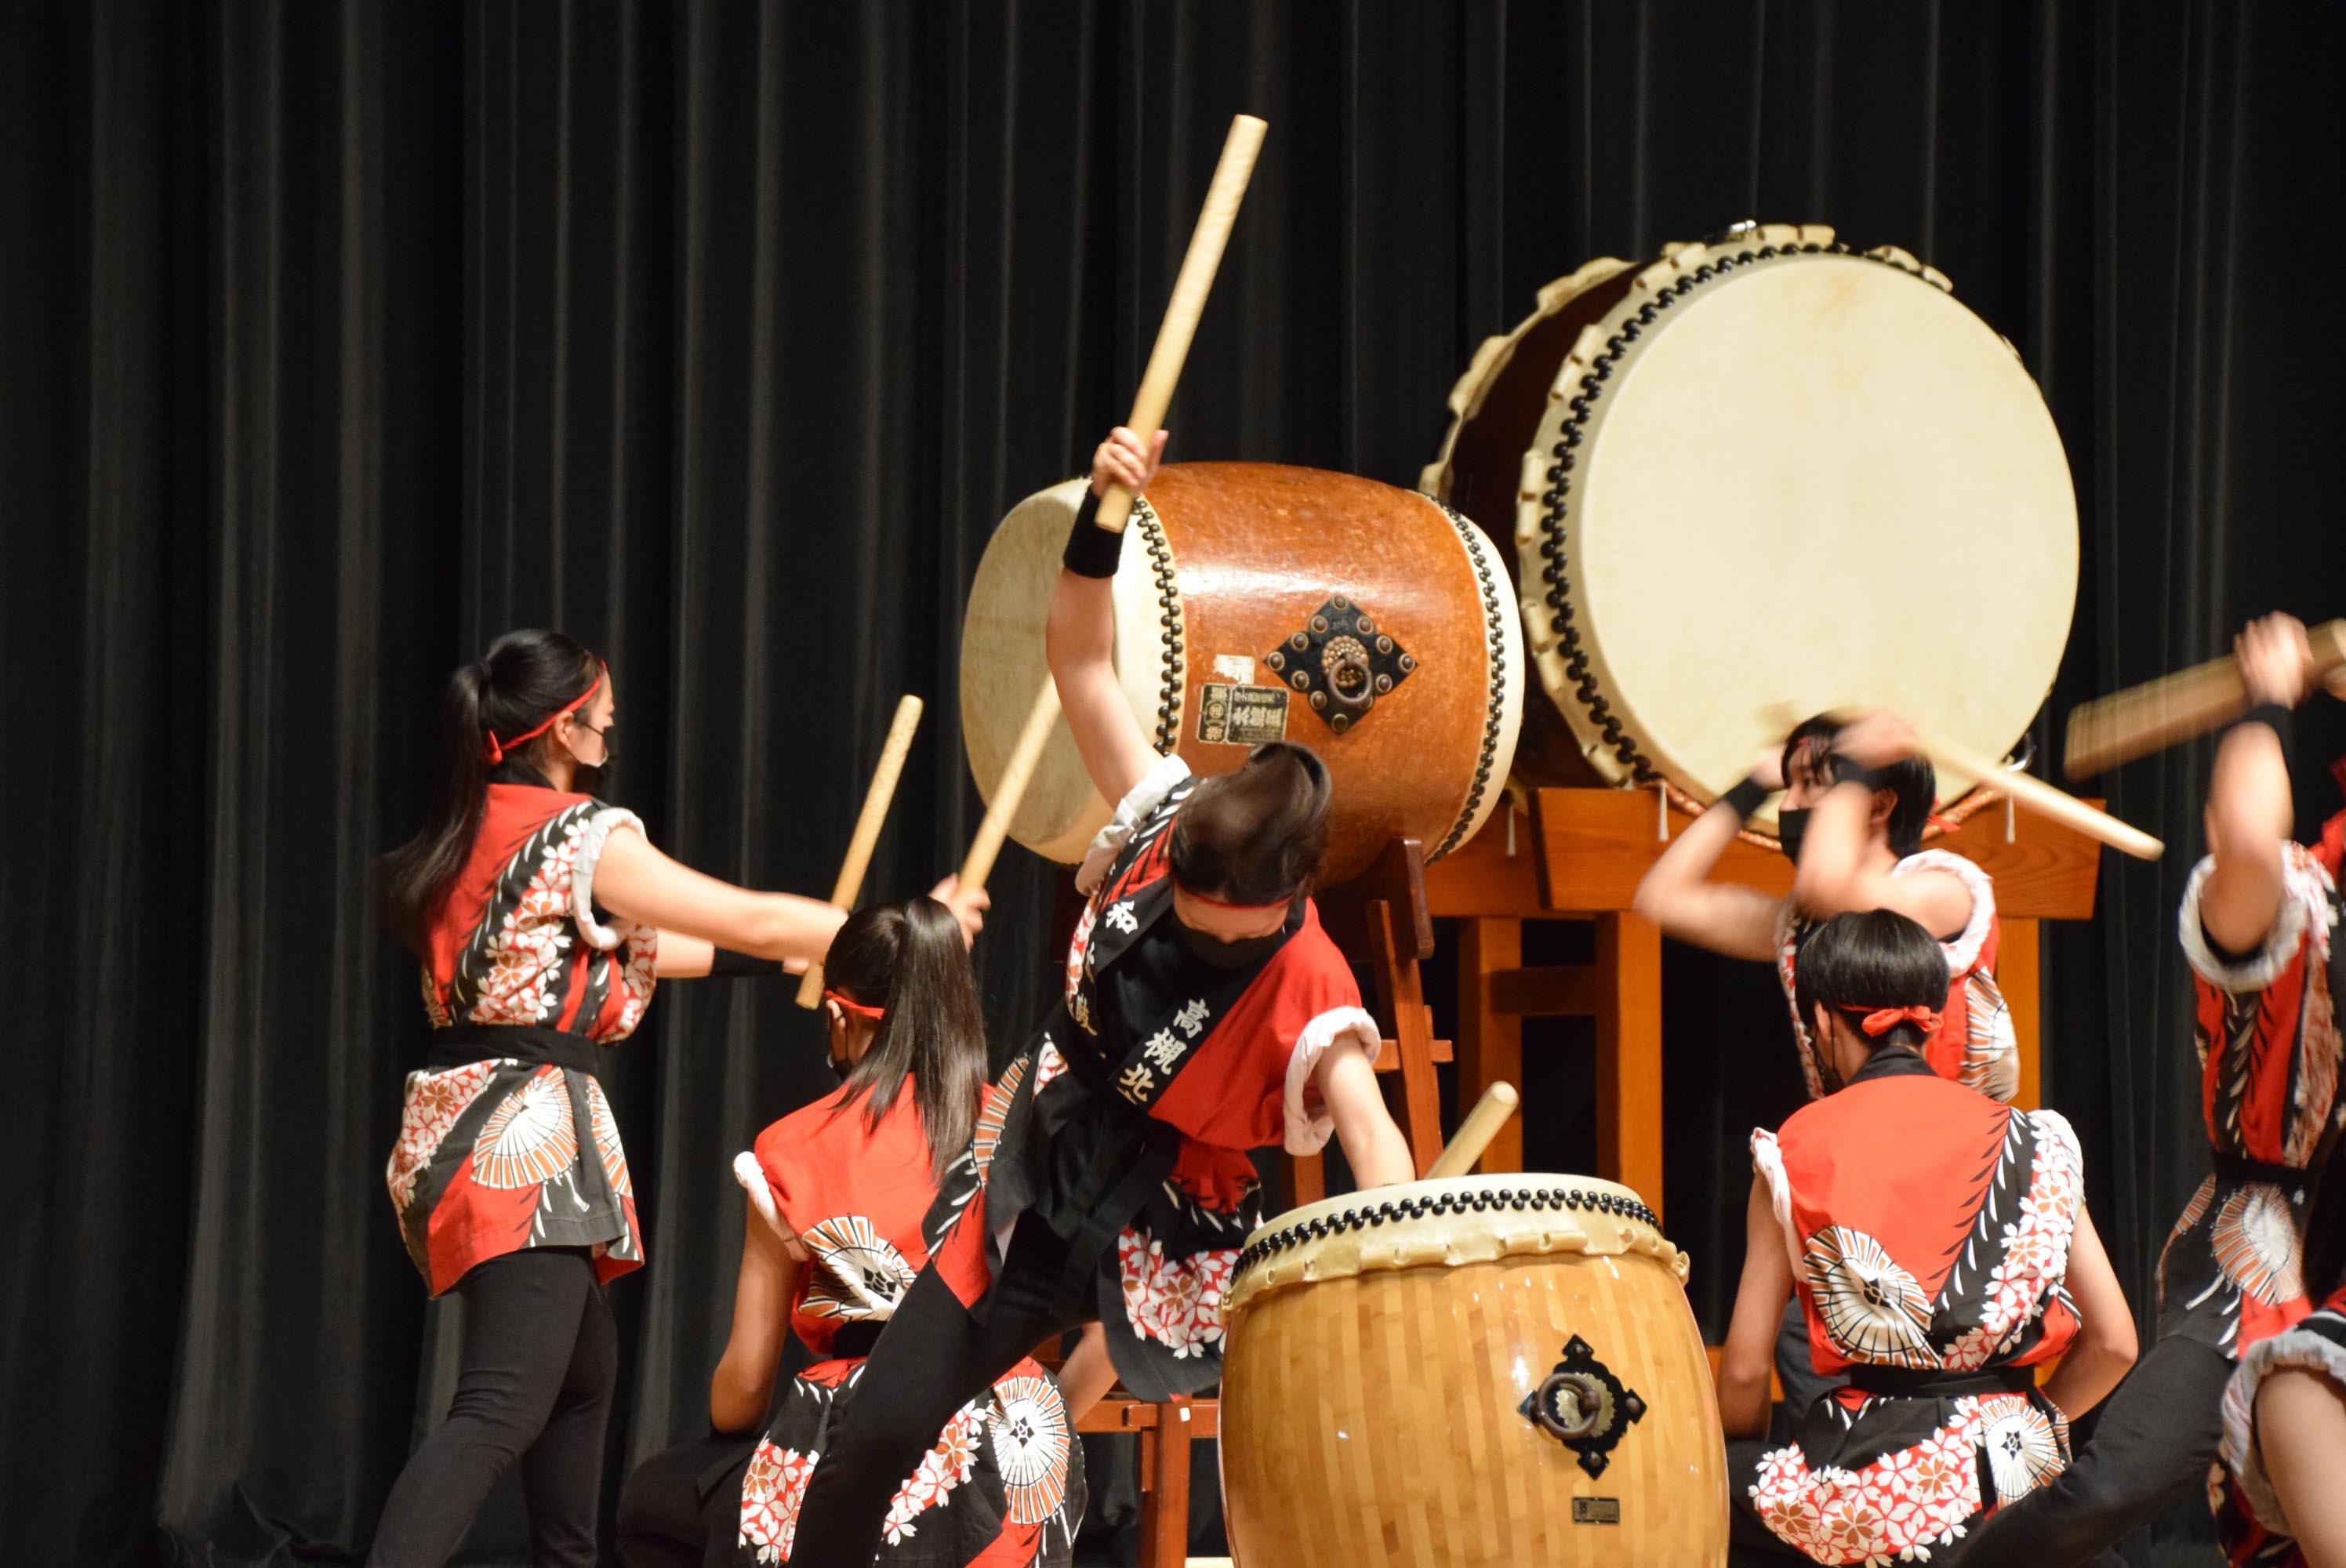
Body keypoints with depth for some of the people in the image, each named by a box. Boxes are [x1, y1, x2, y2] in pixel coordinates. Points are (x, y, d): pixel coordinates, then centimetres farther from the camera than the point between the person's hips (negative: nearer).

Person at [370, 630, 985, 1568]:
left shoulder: (467, 836, 14)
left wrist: (791, 954, 27)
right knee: (501, 1412, -18)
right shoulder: (581, 837, -10)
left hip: (453, 1124, 9)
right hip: (528, 1137, -9)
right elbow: (751, 921, -5)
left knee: (582, 1368, 24)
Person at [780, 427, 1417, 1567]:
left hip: (1170, 1238, -3)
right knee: (876, 1435, -3)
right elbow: (1082, 664, -4)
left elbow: (1366, 1126, -36)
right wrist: (1101, 519, -18)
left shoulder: (1306, 991, -21)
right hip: (1031, 1180, 3)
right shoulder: (1162, 817, -9)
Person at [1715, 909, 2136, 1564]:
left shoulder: (1797, 1152, 1)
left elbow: (1744, 1371, 1)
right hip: (2020, 1481, 5)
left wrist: (1737, 1469, 20)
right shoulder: (2031, 1141, 8)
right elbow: (2113, 1343, 6)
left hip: (1873, 1486, -5)